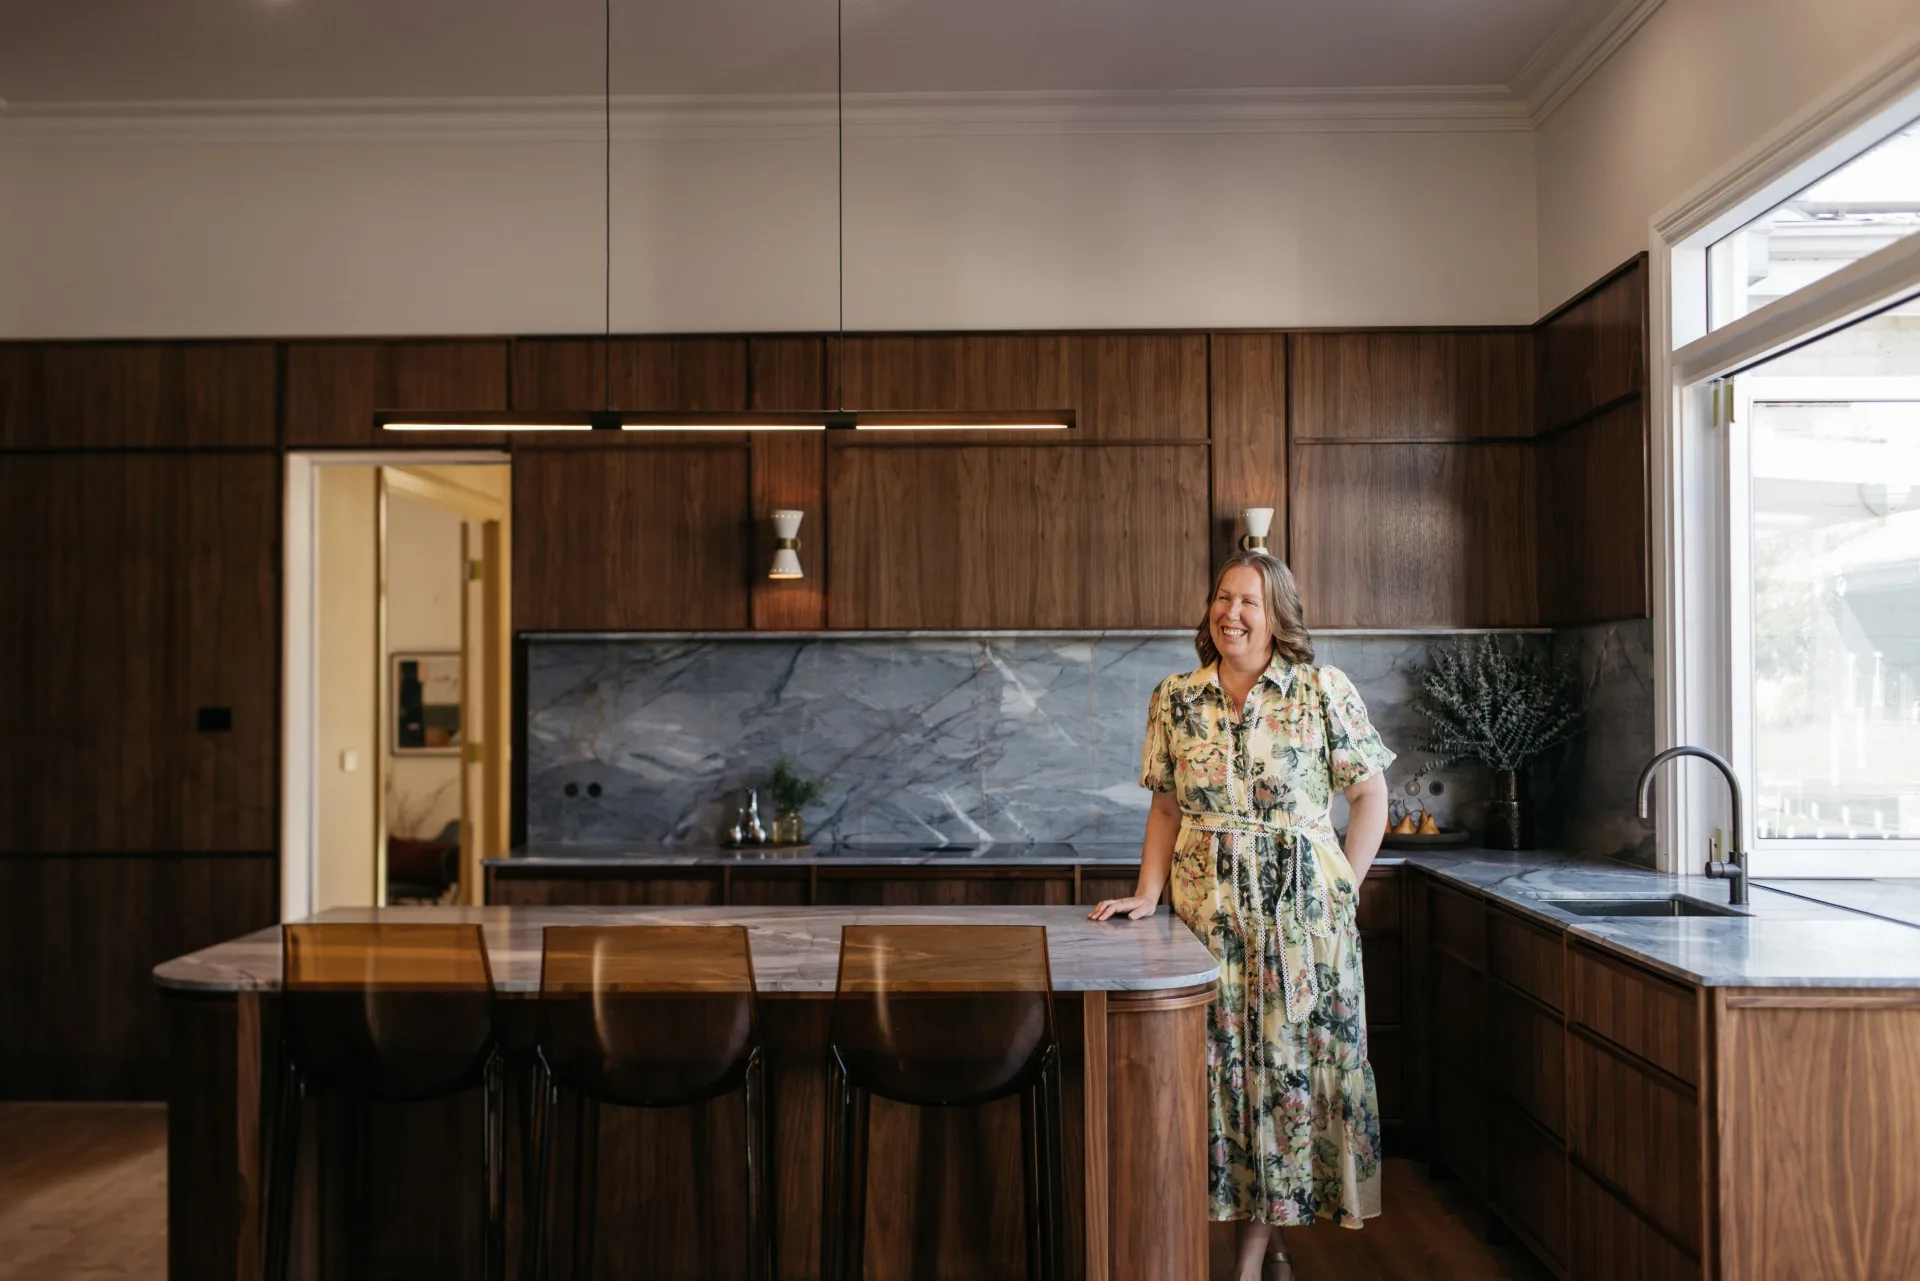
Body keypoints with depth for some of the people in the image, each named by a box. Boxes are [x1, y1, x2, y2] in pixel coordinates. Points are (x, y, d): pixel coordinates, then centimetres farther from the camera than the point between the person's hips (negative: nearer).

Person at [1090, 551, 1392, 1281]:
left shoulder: (1326, 691, -3)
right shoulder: (1174, 700, 5)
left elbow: (1369, 795, 1)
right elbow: (1168, 809, 10)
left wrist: (1344, 890, -4)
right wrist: (1146, 894, 0)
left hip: (1303, 905, -2)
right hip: (1209, 906, 2)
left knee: (1296, 1053, 2)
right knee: (1224, 1059, 4)